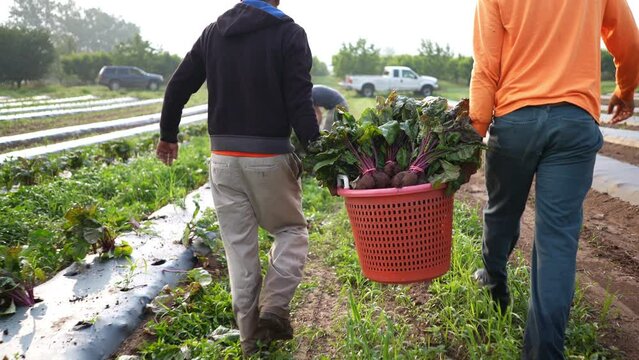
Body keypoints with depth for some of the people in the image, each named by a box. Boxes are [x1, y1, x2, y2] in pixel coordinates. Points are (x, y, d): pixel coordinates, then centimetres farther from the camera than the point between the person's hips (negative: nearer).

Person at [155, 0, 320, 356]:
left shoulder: (214, 31, 10)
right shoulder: (289, 33, -5)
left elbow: (178, 86, 13)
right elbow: (299, 104, -14)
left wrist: (168, 135, 26)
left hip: (223, 157, 4)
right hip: (270, 157, -4)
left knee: (239, 246, 11)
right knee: (292, 229, 17)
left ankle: (250, 334, 18)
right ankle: (274, 306, 1)